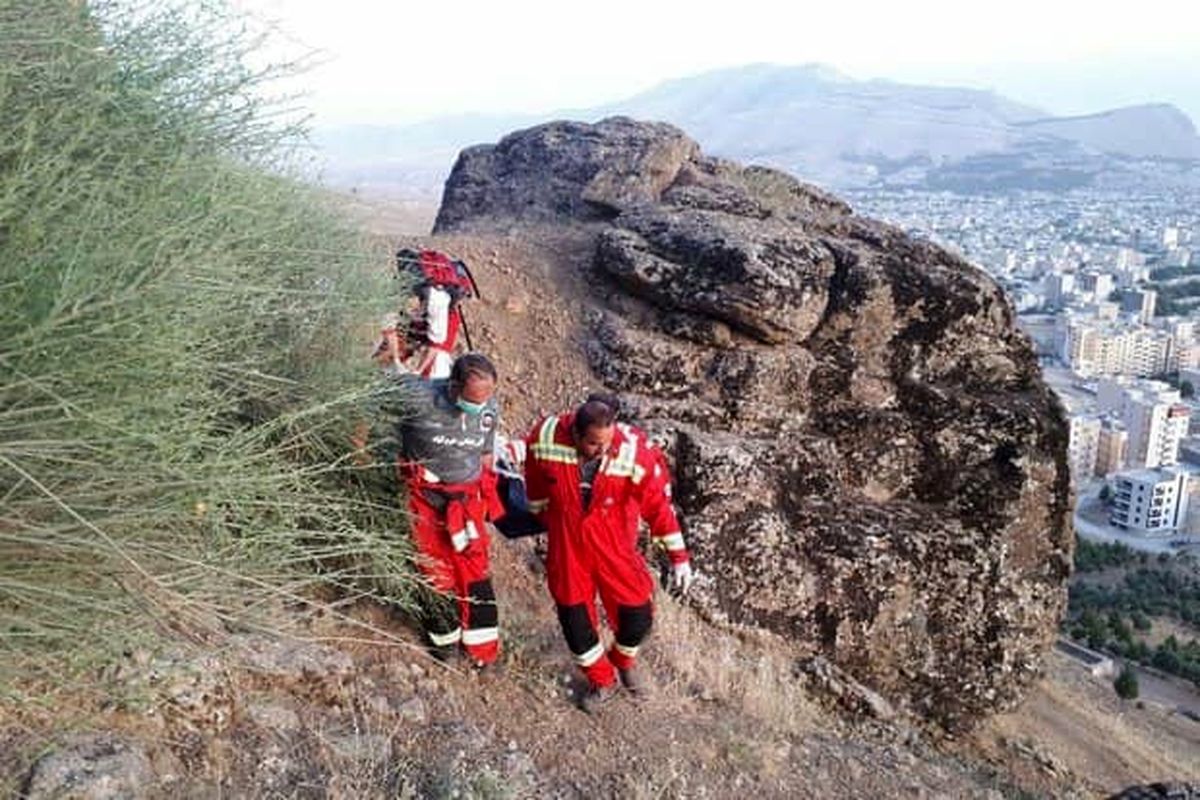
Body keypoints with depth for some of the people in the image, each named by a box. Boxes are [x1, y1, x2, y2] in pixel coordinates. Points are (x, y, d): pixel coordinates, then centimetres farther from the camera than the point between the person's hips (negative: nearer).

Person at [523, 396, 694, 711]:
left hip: (614, 546, -1)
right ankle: (601, 680, 39)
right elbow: (536, 486, 1)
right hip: (566, 546, 1)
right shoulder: (546, 440, -22)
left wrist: (678, 557, -6)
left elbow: (659, 505, -12)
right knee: (575, 621, 10)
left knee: (637, 616, 6)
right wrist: (545, 518, 16)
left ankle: (624, 660, 43)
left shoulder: (635, 452, -26)